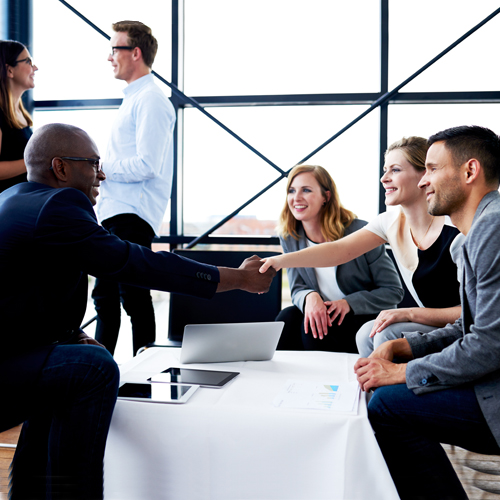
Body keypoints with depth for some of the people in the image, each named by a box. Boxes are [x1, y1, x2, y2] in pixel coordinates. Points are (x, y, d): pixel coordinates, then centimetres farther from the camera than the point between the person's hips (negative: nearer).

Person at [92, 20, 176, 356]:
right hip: (115, 214, 11)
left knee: (134, 297, -7)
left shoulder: (150, 100, -10)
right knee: (105, 296, 16)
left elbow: (145, 165, -20)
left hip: (132, 217, -11)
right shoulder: (133, 99, 21)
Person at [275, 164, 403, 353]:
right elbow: (297, 289, 0)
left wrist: (349, 302, -25)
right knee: (287, 319, -26)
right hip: (324, 315, 4)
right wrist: (310, 296, -25)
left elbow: (394, 291, -12)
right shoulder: (289, 237, -3)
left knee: (317, 327, -30)